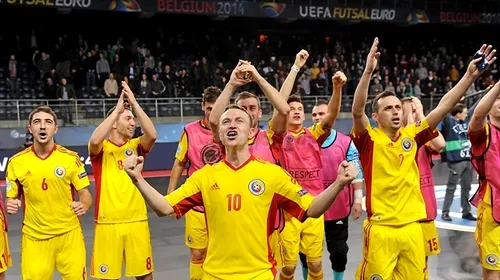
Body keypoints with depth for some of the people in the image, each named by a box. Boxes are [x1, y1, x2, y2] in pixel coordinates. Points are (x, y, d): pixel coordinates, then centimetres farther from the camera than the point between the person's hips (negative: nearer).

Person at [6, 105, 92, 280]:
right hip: (34, 238, 1)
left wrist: (83, 206, -21)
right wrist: (12, 206, -15)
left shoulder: (71, 158, -4)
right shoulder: (16, 162, -1)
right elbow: (12, 199, 7)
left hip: (68, 234, 0)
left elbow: (85, 195, 0)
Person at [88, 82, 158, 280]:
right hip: (107, 223, -2)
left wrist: (134, 103, -14)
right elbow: (95, 140, -23)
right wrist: (118, 109, -18)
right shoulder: (101, 149, 1)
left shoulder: (135, 146, 8)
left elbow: (152, 135, -12)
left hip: (137, 221, 2)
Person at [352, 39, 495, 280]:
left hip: (412, 227, 4)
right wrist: (368, 71, -32)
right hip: (381, 229, -4)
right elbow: (357, 111, -22)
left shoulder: (412, 136, 6)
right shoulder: (369, 139, -5)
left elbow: (444, 107, 2)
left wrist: (470, 75, -6)